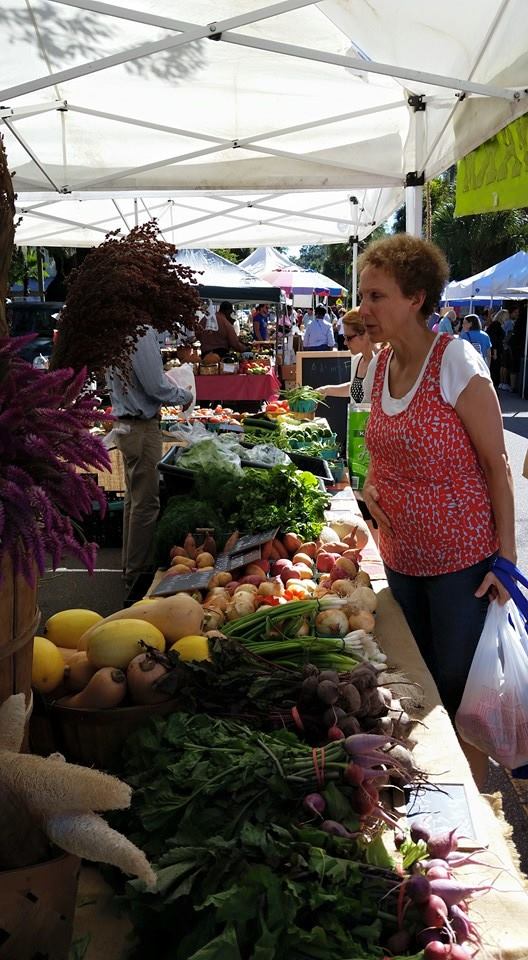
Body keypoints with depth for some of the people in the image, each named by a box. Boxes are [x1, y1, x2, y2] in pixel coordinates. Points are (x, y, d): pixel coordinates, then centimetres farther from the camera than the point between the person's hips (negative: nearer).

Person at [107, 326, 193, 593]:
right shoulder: (142, 332, -20)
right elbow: (156, 386, -19)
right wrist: (186, 396, 0)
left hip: (124, 424, 9)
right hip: (143, 428, -9)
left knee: (134, 498, 18)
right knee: (146, 503, 0)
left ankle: (131, 566, 29)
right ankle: (138, 573, 8)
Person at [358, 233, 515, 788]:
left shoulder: (455, 362, -16)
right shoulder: (378, 368, 5)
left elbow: (496, 465, -13)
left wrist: (506, 557, -15)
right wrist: (371, 483, -1)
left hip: (460, 556, -6)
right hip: (401, 555, 7)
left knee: (458, 689, 5)